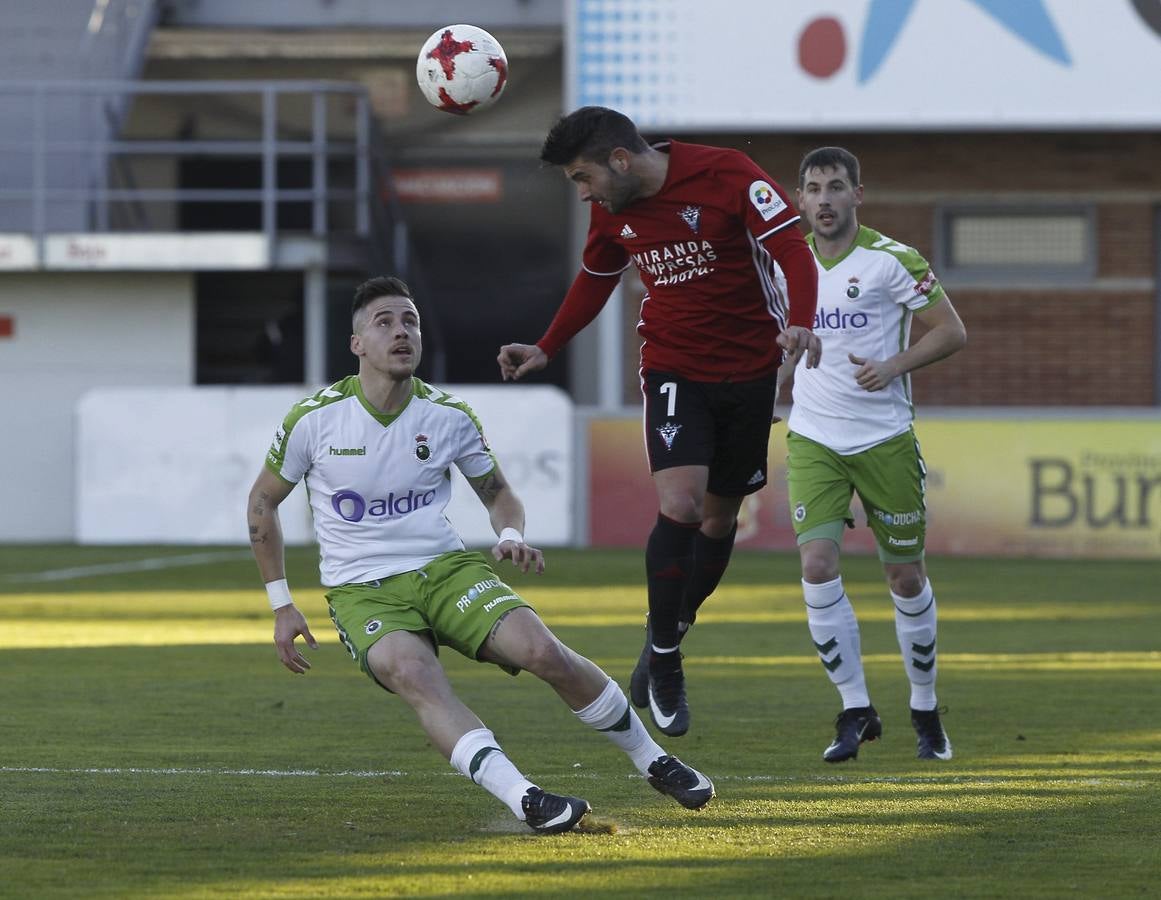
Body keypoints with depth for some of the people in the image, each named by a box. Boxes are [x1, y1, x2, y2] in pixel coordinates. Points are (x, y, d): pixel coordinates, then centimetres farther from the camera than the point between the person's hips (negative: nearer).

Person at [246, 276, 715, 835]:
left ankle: (654, 762, 0)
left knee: (544, 651, -22)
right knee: (413, 673, -36)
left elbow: (499, 494, 17)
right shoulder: (313, 420, -5)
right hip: (362, 593, -2)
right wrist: (281, 606, 5)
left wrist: (511, 536, -8)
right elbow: (263, 501, 9)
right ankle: (523, 800, -46)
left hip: (445, 570, 2)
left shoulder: (450, 417, 1)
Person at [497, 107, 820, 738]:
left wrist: (799, 323, -36)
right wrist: (546, 350, 18)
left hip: (749, 371, -1)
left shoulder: (726, 175, -16)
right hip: (673, 371, 1)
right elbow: (595, 280, 20)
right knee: (679, 505, -19)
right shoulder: (611, 210, 0)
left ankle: (664, 645, 29)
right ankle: (663, 661, -5)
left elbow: (791, 249, -20)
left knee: (718, 519, 9)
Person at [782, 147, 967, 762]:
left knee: (906, 578, 4)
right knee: (818, 566, -14)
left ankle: (925, 712, 23)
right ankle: (856, 712, -4)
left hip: (884, 439, -2)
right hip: (813, 440, 2)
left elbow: (951, 331, -6)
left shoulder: (891, 260, -8)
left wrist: (894, 366, -19)